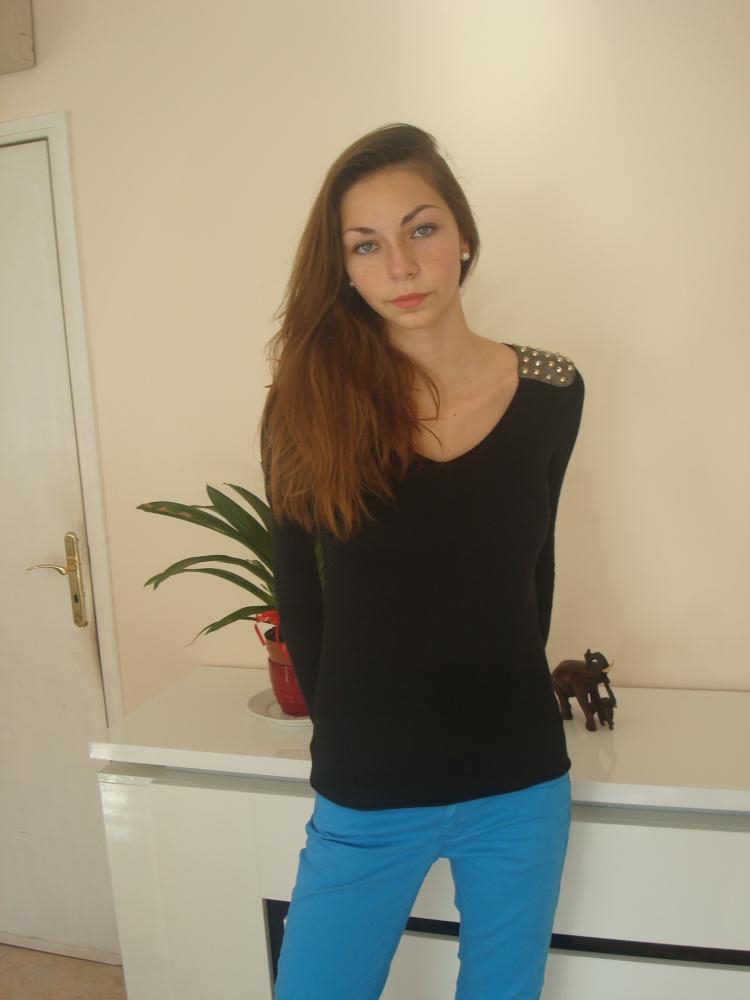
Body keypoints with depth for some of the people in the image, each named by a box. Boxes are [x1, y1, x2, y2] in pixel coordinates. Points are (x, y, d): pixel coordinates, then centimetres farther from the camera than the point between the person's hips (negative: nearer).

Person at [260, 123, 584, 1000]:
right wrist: (338, 721, 4)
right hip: (367, 793, -1)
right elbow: (297, 585, 0)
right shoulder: (311, 399, -11)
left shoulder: (550, 392, -7)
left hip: (522, 783, 2)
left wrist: (505, 701, 10)